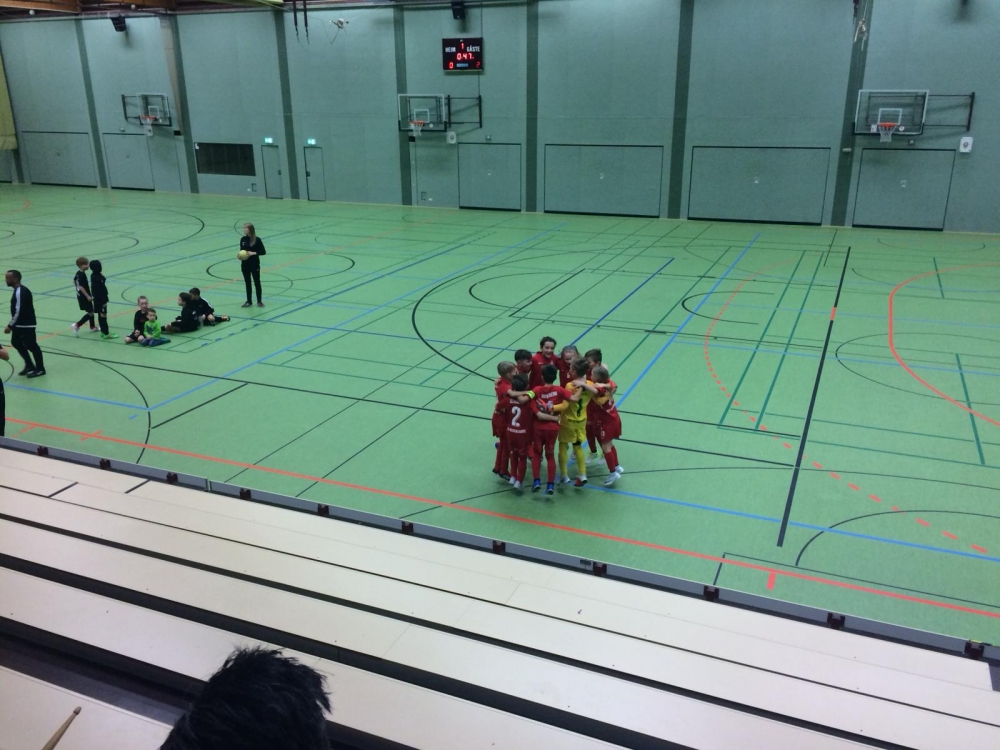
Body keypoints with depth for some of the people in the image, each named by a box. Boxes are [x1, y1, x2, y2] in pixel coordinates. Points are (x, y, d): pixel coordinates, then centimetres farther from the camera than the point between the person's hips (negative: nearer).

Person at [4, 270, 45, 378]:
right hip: (20, 324, 11)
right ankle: (29, 365, 27)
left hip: (27, 324, -11)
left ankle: (40, 369, 11)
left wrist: (10, 326, -20)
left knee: (31, 346, -1)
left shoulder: (20, 292, -23)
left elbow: (18, 312, -25)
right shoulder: (20, 290, 9)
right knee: (16, 342, 18)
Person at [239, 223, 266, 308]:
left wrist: (254, 253, -21)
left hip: (254, 264, -5)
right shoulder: (243, 239, 4)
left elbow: (263, 252, -10)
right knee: (247, 282, 11)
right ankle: (248, 301, 20)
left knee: (257, 282, 3)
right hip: (245, 264, 5)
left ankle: (259, 301, 14)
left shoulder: (257, 240, -11)